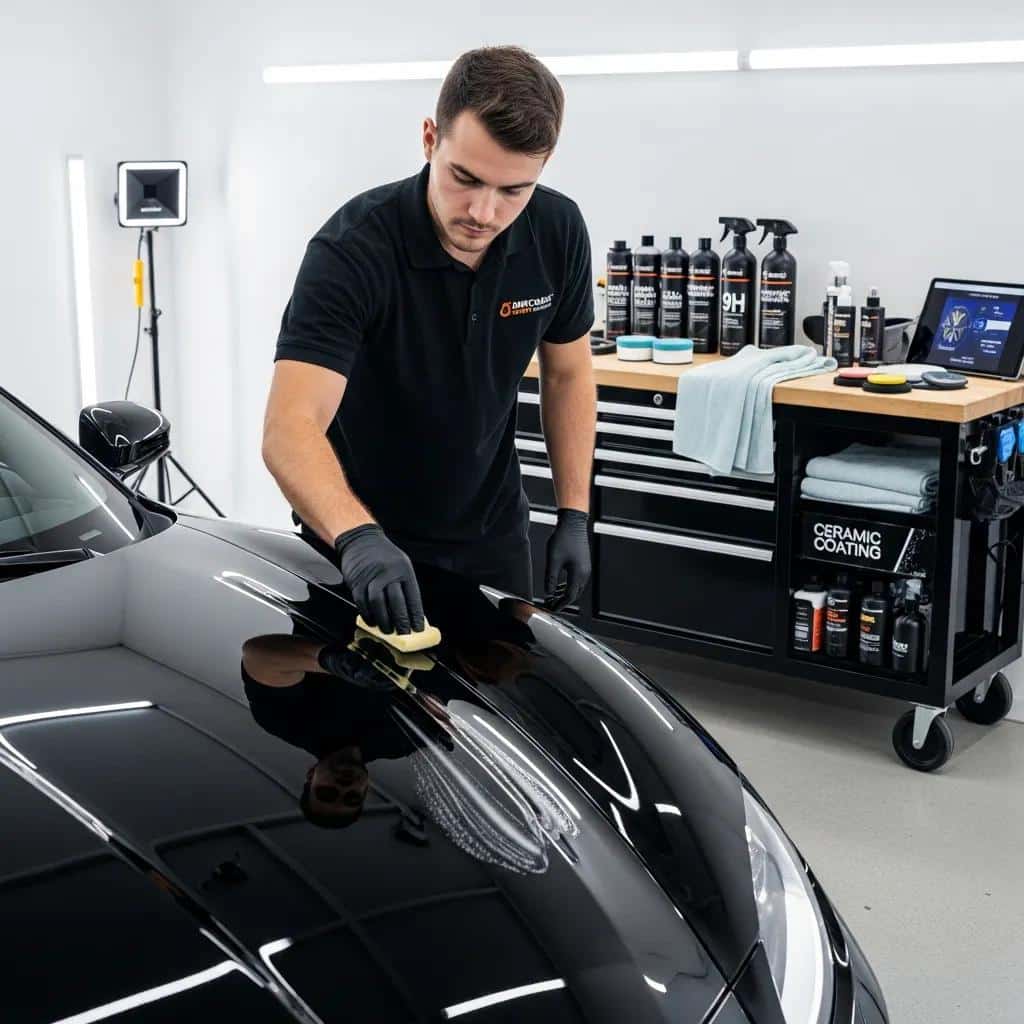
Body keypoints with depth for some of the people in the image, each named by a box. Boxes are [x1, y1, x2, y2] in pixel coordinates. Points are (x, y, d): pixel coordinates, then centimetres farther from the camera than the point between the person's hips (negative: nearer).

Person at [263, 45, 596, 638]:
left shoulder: (558, 233, -13)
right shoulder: (352, 250, -28)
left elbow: (567, 373, 2)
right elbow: (291, 427, -37)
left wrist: (574, 516, -3)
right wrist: (358, 539, -53)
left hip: (492, 533, 4)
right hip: (364, 543, -4)